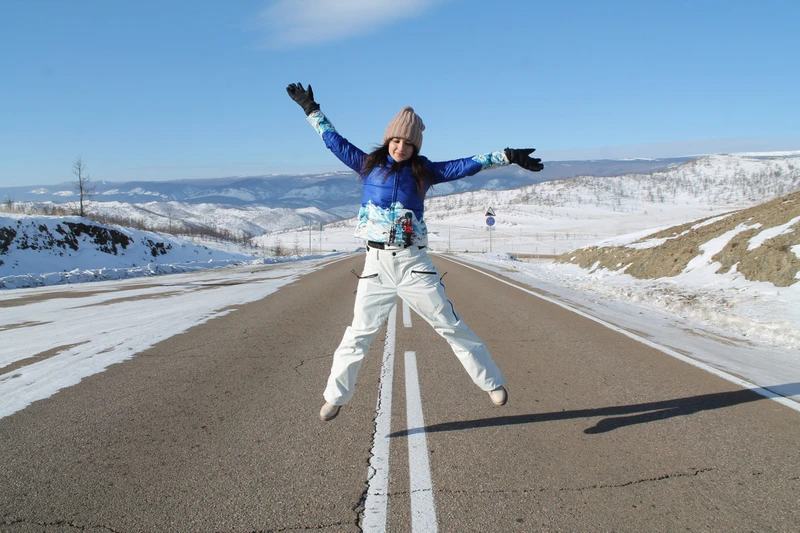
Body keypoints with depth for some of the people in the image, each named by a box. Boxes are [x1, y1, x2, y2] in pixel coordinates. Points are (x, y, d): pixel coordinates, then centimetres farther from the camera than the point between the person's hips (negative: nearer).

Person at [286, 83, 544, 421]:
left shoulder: (423, 171, 5)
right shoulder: (369, 164, 7)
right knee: (358, 333, 5)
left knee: (450, 325, 4)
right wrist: (312, 111, 19)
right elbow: (335, 142, 15)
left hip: (414, 263, 0)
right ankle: (335, 396, 19)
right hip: (377, 264, 1)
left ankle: (492, 382, 15)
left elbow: (467, 165, 4)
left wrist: (507, 157, 0)